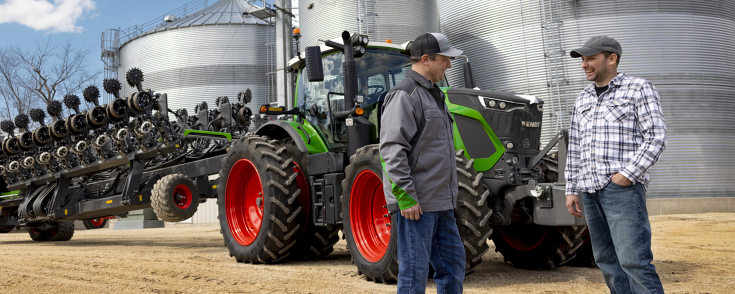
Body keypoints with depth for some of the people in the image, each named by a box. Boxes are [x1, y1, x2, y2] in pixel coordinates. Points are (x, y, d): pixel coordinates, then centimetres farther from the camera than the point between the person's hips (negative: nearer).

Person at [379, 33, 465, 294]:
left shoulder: (432, 94, 19)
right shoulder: (404, 95, -13)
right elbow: (392, 150, -21)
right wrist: (406, 197, -23)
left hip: (439, 203, 10)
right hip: (415, 203, -10)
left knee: (453, 263, 13)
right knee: (415, 268, -3)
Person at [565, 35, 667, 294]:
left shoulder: (639, 89, 1)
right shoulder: (583, 99, 19)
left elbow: (656, 138, -7)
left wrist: (627, 174, -14)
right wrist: (571, 189, 13)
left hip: (623, 187, -6)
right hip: (590, 189, 6)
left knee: (633, 260, -13)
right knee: (606, 260, 7)